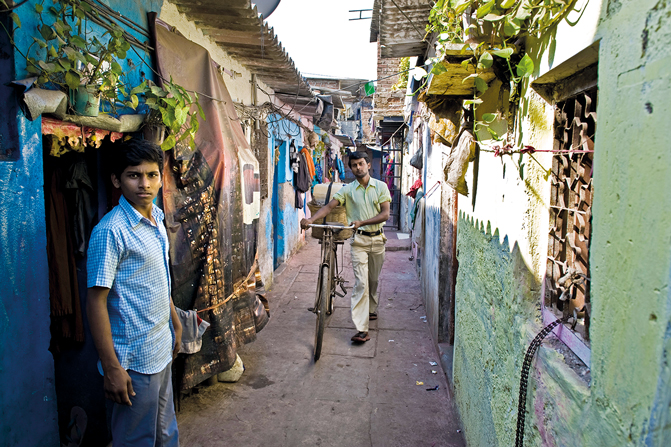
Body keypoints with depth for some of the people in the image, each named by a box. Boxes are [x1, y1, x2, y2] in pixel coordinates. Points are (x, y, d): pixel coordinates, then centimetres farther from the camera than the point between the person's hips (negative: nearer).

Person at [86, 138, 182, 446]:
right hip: (133, 360, -8)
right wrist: (112, 368, -20)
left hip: (161, 350, 8)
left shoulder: (157, 220, 4)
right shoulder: (111, 230, -21)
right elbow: (96, 301, -20)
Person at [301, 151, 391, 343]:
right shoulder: (347, 189, -1)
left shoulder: (380, 186, 0)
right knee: (361, 282, -10)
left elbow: (385, 214, -9)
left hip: (377, 239, 2)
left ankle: (371, 310, 42)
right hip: (359, 240, -2)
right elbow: (329, 206, -12)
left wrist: (362, 222, -23)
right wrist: (311, 219, -30)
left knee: (373, 279, 16)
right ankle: (362, 329, -13)